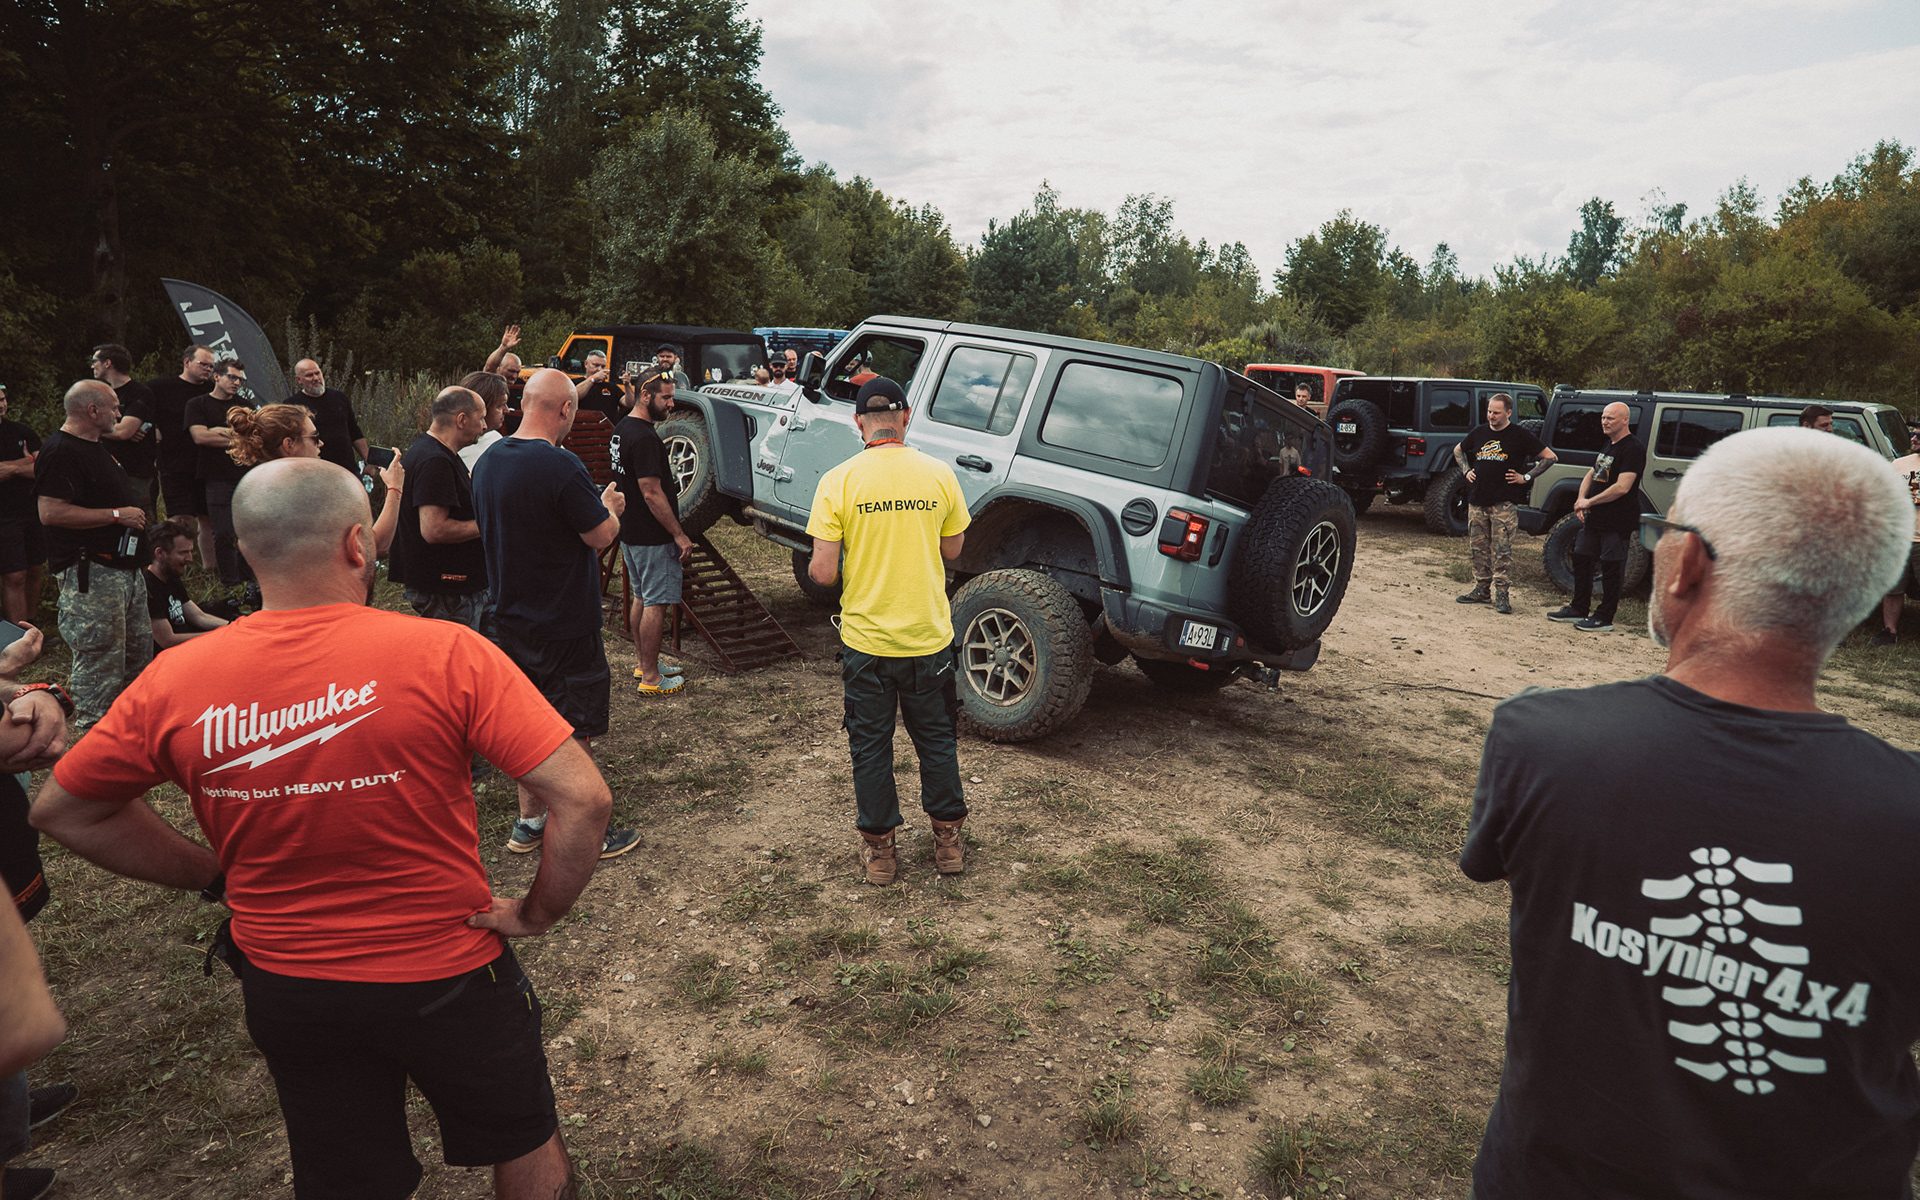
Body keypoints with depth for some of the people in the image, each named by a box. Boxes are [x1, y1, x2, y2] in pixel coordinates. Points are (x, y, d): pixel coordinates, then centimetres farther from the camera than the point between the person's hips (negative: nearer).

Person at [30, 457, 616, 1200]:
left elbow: (61, 811, 4)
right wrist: (538, 914, -11)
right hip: (444, 972, -3)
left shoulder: (176, 680, -12)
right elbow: (582, 799, -27)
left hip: (283, 991, 4)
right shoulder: (443, 653, -23)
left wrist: (216, 875, 6)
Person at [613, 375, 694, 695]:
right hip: (652, 537, -11)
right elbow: (651, 493, -24)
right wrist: (679, 534, -20)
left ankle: (643, 664, 30)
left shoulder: (621, 429, 11)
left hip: (630, 533, 11)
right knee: (656, 604, -4)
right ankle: (650, 678, 2)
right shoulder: (643, 437, -22)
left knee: (641, 598, 18)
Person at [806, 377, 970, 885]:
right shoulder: (939, 474, -7)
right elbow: (952, 551, 5)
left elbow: (823, 573, -13)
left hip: (866, 638, -1)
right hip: (929, 635, 2)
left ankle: (878, 848, 26)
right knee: (937, 739, 19)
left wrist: (812, 567, 9)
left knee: (871, 747, 14)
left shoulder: (838, 482, -12)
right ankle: (948, 841, 30)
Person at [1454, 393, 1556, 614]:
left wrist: (1526, 477, -3)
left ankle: (1500, 594, -2)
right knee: (1479, 548, 9)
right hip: (1477, 501, 5)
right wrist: (1466, 471, 16)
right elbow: (1458, 450, 30)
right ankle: (1481, 590, 18)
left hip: (1504, 504, -5)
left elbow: (1549, 457, 3)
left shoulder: (1519, 436, -2)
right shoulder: (1479, 432, 11)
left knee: (1502, 550, -6)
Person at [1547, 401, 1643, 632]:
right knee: (1581, 559, 14)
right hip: (1594, 518, 10)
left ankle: (1605, 618, 6)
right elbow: (1591, 474, 20)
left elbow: (1622, 487, -23)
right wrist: (1581, 500, 2)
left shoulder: (1632, 449, -15)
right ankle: (1578, 609, 26)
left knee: (1611, 568, -1)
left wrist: (1590, 502, -16)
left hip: (1617, 521, -9)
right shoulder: (1607, 445, 15)